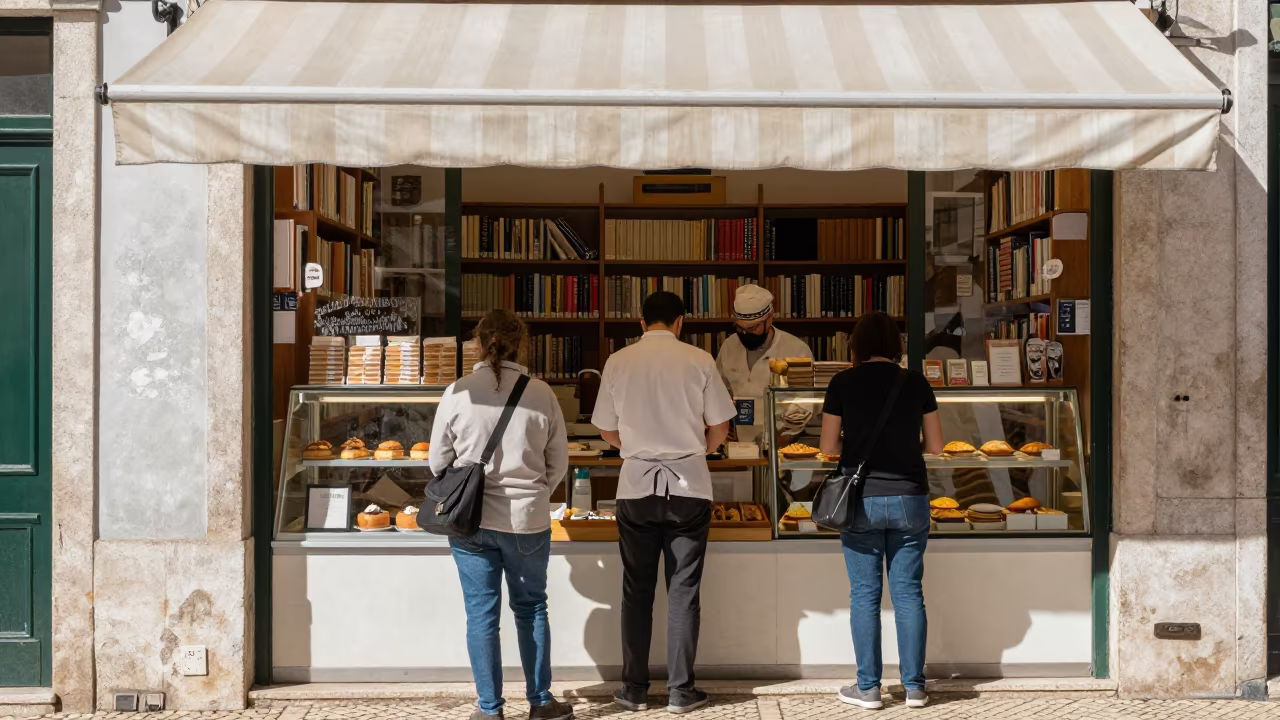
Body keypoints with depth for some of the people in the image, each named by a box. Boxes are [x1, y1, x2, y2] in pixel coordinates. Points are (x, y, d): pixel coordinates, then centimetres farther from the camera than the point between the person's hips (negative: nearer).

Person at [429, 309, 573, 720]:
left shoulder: (457, 393, -7)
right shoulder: (541, 394, -7)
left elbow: (438, 461, 1)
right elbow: (558, 464, 1)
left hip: (471, 519, 0)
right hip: (528, 520, 0)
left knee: (481, 613, 8)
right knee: (531, 608, 15)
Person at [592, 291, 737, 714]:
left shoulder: (618, 362, 1)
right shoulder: (698, 361, -3)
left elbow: (608, 432, 8)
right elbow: (719, 431, 2)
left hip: (636, 487, 1)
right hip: (687, 487, -1)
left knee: (637, 592, 10)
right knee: (683, 592, 6)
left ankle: (635, 690, 14)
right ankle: (681, 691, 10)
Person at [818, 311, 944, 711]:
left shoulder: (843, 383, -3)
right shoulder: (916, 383, 2)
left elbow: (828, 448, -2)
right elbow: (935, 446, 6)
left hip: (863, 499, -2)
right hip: (910, 499, 2)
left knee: (864, 594, 5)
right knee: (908, 591, 8)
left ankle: (868, 688, 10)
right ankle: (914, 686, 13)